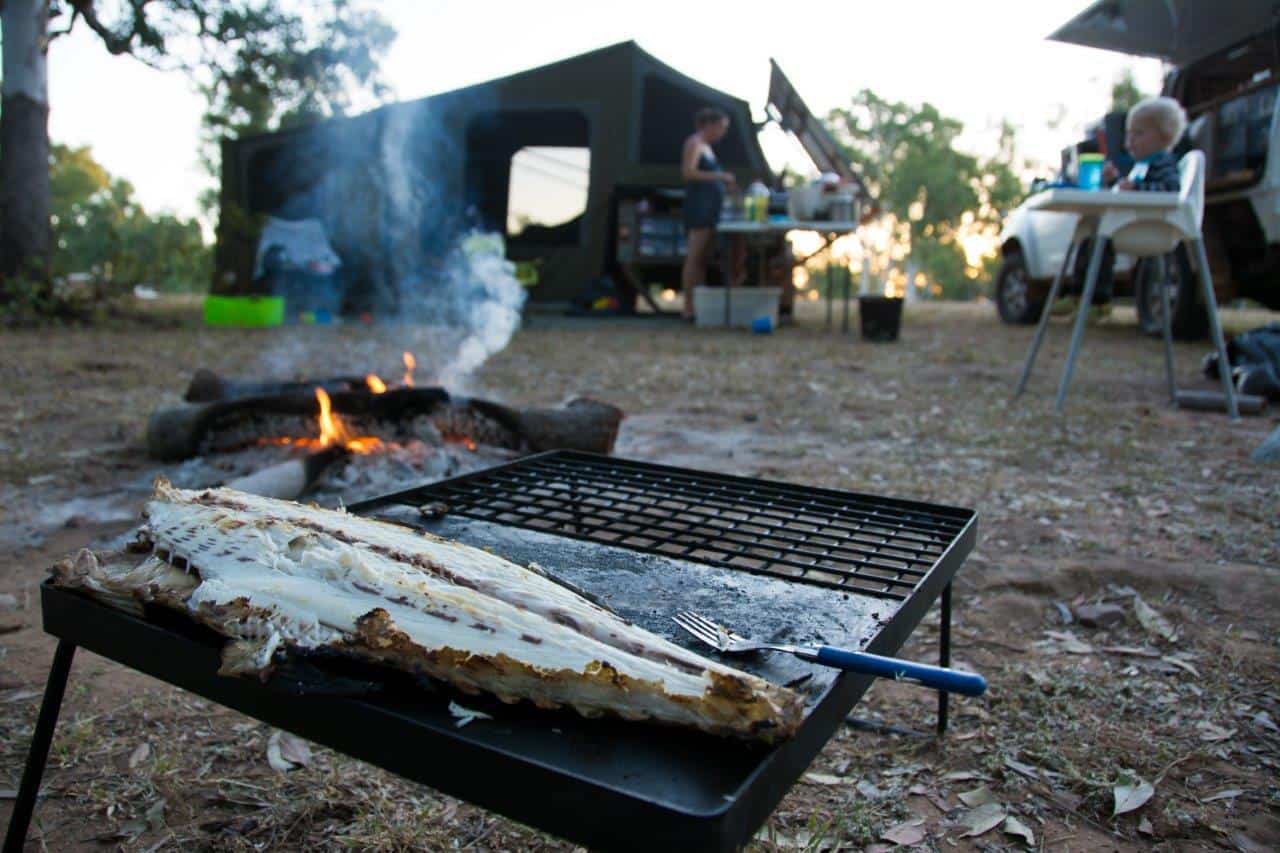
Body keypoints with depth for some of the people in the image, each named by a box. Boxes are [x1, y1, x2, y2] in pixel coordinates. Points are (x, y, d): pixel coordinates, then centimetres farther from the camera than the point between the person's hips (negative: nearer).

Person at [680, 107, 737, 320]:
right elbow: (688, 172, -16)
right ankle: (688, 307, -12)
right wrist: (719, 176, -18)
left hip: (709, 209, 10)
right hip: (699, 205, -10)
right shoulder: (694, 143, -4)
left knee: (704, 259, 7)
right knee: (695, 257, -12)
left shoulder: (706, 146, 23)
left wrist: (724, 182, 13)